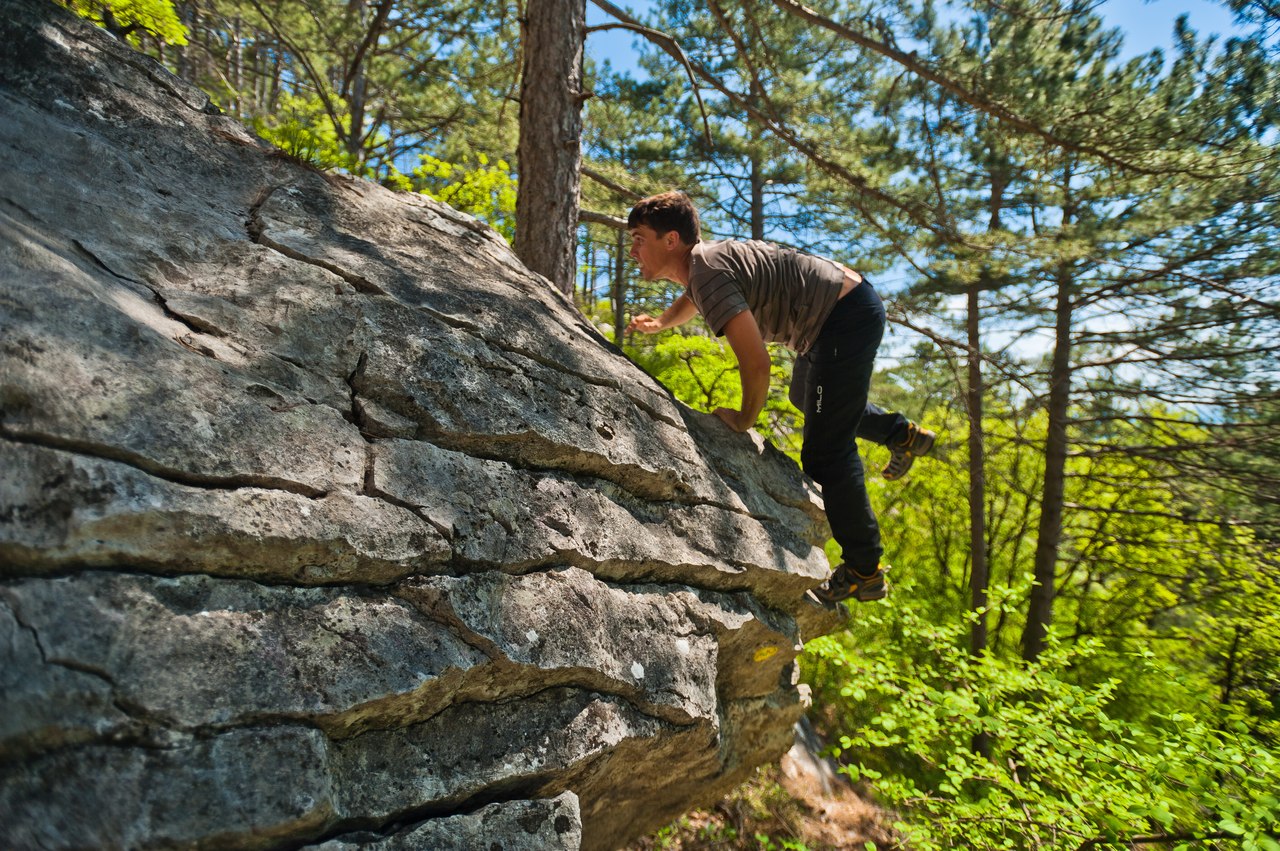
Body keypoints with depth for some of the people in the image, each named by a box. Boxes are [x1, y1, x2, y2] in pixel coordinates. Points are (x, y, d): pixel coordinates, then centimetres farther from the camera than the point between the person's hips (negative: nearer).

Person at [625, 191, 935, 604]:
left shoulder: (708, 272, -24)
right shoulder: (701, 260, 6)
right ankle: (904, 434, 47)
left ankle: (864, 572, 5)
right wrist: (660, 323, 17)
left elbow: (756, 362, -30)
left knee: (825, 454, -8)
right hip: (848, 303, 11)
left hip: (849, 317, -11)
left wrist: (744, 419, -14)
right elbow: (691, 299, 34)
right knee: (807, 398, 34)